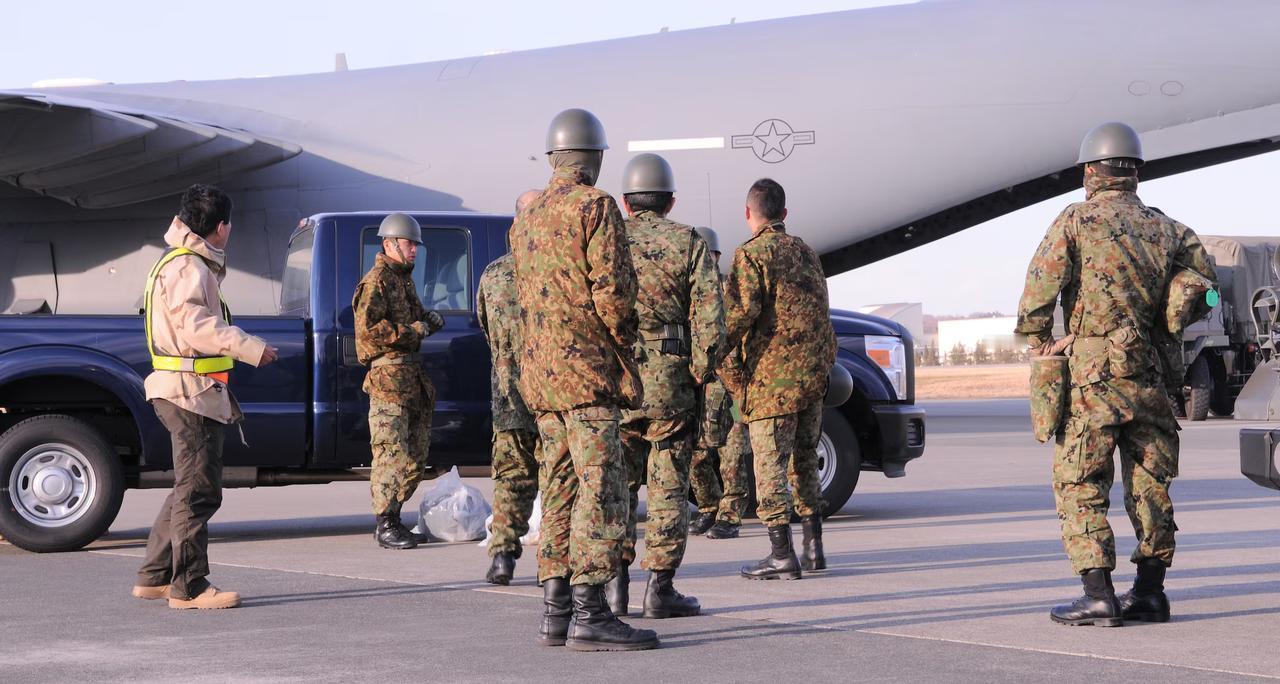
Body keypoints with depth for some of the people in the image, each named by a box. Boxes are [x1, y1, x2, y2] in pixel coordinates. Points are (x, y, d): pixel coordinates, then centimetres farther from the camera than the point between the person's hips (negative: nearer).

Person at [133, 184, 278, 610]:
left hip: (191, 393, 11)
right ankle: (190, 587, -5)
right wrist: (252, 348, -26)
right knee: (199, 490, -8)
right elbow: (197, 326, -24)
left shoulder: (190, 263, 19)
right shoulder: (188, 267, -13)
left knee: (190, 489, 17)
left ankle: (154, 577, 21)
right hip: (191, 391, -11)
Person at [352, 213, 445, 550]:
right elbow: (368, 329, -19)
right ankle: (385, 525, -6)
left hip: (412, 377, 10)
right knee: (392, 453, -10)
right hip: (388, 376, -10)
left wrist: (429, 319, 12)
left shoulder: (404, 279, 22)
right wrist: (413, 330, -17)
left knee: (416, 453, 11)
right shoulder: (375, 282, -9)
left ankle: (392, 519, 18)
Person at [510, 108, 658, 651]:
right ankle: (589, 615, -13)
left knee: (561, 489, 10)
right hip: (587, 368, -8)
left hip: (539, 372, 8)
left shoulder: (526, 219, 16)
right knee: (602, 492, -8)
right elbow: (612, 290, -15)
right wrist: (623, 345, 0)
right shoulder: (596, 207, -8)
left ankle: (556, 610, 10)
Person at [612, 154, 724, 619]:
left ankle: (615, 585, 8)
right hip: (669, 379, -2)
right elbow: (710, 318, -8)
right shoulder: (690, 244, 2)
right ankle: (660, 588, 3)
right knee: (669, 486, 4)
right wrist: (699, 374, -2)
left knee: (616, 483, 11)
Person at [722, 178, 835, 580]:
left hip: (772, 377, -7)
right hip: (814, 374, 7)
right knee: (804, 461, 15)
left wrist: (725, 360, -9)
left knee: (770, 465, -4)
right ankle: (813, 548, 17)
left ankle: (782, 555, -7)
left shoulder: (752, 254, -8)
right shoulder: (807, 253, 16)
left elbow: (739, 313, -18)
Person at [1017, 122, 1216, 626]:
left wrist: (1039, 344, 5)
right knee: (1149, 485, 13)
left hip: (1092, 376, -5)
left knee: (1080, 489, -1)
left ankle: (1098, 597, -7)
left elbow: (1038, 291, -9)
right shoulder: (1166, 228, 11)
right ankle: (1149, 593, 16)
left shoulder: (1076, 221, -2)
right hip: (1149, 377, 5)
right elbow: (1205, 281, 8)